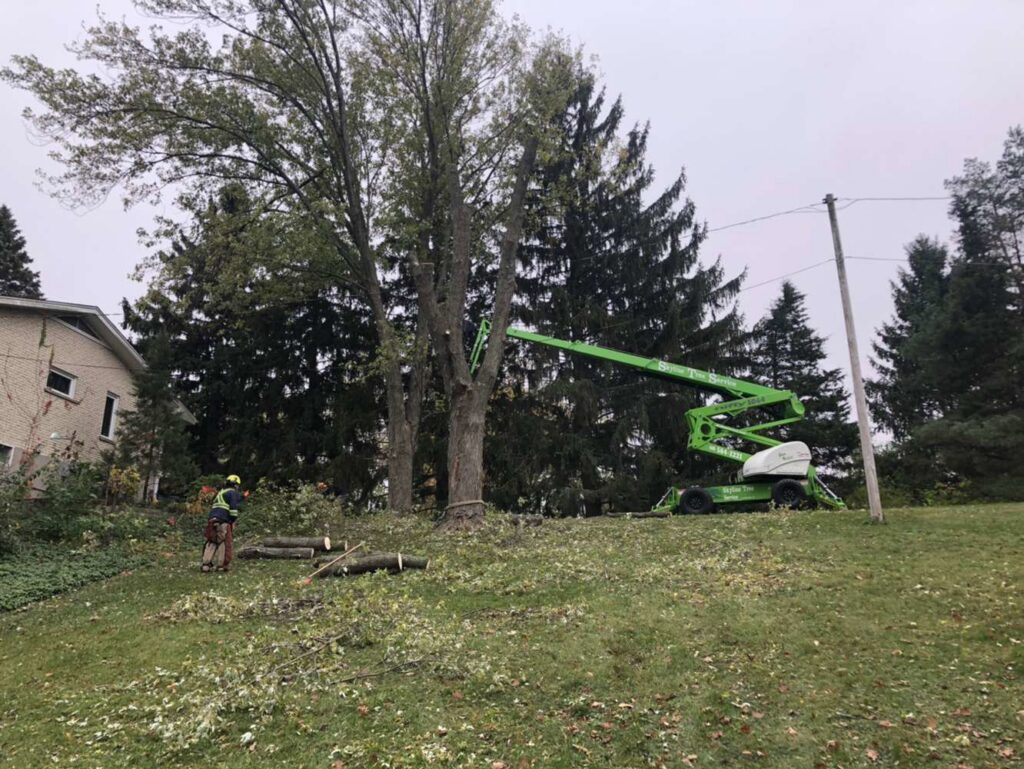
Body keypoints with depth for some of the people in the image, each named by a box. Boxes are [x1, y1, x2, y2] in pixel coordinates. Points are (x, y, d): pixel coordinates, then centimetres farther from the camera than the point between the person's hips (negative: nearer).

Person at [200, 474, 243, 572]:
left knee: (211, 542, 11)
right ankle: (222, 565, -1)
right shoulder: (233, 493, -1)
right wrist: (234, 519, -5)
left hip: (212, 519, 8)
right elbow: (233, 507, -12)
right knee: (225, 543, -1)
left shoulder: (221, 492, 26)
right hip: (223, 521, -8)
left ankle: (206, 564, 3)